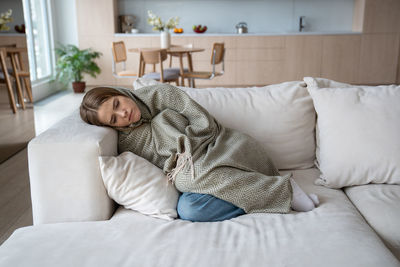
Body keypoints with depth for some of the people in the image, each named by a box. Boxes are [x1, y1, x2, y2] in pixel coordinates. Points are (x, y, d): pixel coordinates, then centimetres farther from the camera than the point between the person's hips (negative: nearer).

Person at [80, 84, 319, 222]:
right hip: (190, 172, 3)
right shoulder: (126, 143, 8)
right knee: (187, 209, -30)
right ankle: (281, 192, -18)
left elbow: (205, 123, -2)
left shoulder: (159, 95, 2)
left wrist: (182, 154, -9)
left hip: (222, 148, -2)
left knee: (187, 177, -34)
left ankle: (284, 189, -21)